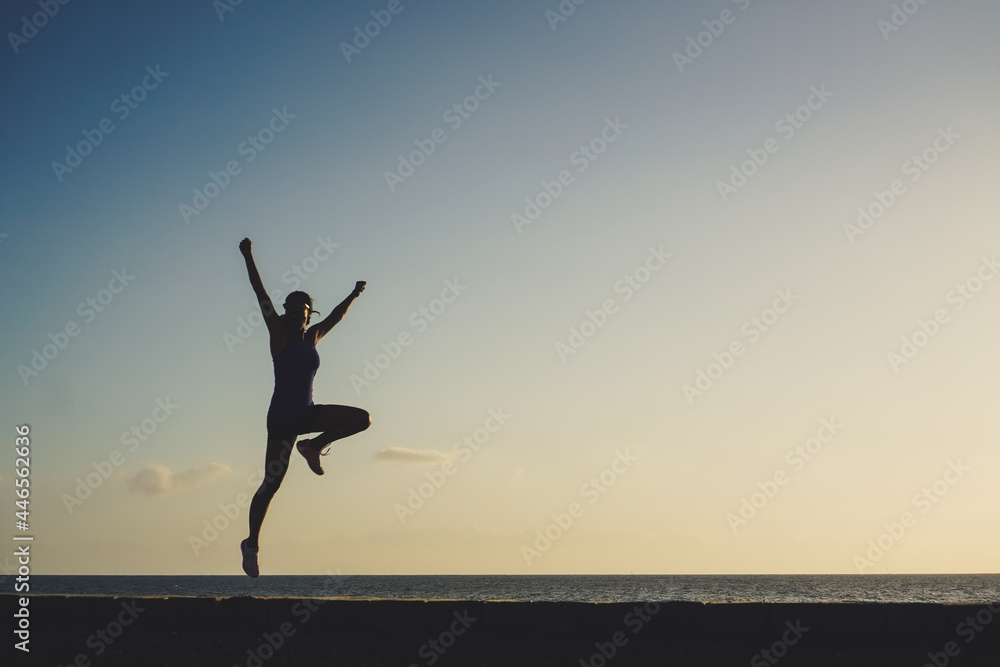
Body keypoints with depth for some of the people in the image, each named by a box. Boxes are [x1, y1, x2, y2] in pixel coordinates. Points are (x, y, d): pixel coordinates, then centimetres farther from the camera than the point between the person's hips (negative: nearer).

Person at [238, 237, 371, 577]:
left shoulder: (313, 336, 10)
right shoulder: (279, 333, -3)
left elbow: (336, 316, 25)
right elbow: (261, 294, -5)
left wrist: (354, 295, 22)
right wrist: (248, 258, -6)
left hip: (307, 414, 5)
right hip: (281, 418, -5)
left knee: (363, 418, -9)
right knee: (271, 484, -4)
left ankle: (314, 445, 7)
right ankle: (251, 544, 11)